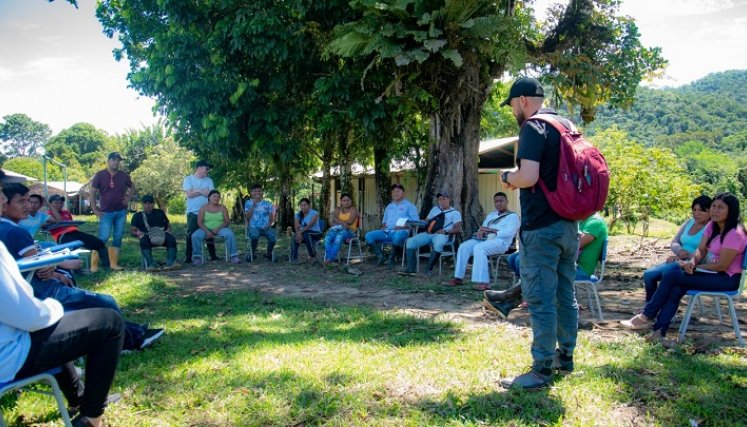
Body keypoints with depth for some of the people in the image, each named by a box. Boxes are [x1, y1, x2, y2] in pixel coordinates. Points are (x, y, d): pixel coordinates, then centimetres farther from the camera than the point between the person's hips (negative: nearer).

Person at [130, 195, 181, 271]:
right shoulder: (137, 216, 24)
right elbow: (132, 230, 13)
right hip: (147, 237, -1)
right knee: (144, 241, -38)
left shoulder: (160, 212, 29)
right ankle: (151, 265, -51)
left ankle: (171, 262, -48)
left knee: (171, 239, -32)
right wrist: (139, 233, -11)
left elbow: (168, 225, 26)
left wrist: (167, 231, 1)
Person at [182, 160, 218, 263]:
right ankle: (188, 257, 3)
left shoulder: (208, 180, 11)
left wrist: (197, 190, -7)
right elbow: (189, 193, -13)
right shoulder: (188, 179, 1)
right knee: (191, 235, -1)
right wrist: (204, 191, -5)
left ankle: (213, 255, 14)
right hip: (193, 212, -3)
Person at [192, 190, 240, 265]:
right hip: (206, 229, 0)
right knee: (195, 236, -30)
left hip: (220, 229, 0)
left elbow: (227, 221, -2)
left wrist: (218, 228, -18)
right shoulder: (204, 208, 3)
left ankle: (234, 256, -29)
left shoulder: (222, 207, 5)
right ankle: (197, 257, -20)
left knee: (230, 234, -31)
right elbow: (199, 222, -3)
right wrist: (207, 231, -20)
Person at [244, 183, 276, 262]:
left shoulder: (267, 204, 12)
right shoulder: (248, 203, 9)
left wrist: (269, 224, -11)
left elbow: (271, 218, 10)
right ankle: (253, 253, -6)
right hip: (254, 227, -1)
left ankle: (268, 253, 4)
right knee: (254, 235, -37)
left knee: (273, 237, -29)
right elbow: (247, 217, -3)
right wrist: (254, 205, -8)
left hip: (265, 228, 1)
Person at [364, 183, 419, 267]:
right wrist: (383, 226, 9)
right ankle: (380, 256, -11)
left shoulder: (409, 206, 8)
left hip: (401, 231, -6)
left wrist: (403, 227, -16)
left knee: (398, 236, -43)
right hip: (387, 231, 6)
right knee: (369, 235, -17)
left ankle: (391, 257, -18)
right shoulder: (389, 206, 28)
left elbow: (415, 221, -2)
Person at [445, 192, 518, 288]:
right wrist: (481, 231, -3)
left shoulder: (513, 216, 8)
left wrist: (491, 230, -15)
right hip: (484, 239, 7)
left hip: (500, 241, -7)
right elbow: (483, 227, 23)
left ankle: (484, 282, -40)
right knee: (464, 246, -18)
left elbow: (510, 232, -9)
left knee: (478, 248, -35)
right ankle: (458, 278, -19)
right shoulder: (491, 215, 30)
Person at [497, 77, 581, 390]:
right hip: (569, 224, 9)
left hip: (541, 227, -9)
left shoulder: (533, 128, -12)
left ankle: (541, 370, 1)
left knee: (540, 299, -4)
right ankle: (565, 355, 30)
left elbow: (529, 176, -24)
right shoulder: (567, 126, 15)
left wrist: (508, 177, -4)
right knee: (565, 294, 17)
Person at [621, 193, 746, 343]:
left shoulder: (735, 233, -18)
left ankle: (646, 317, -8)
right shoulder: (712, 225, 7)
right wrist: (692, 262, -19)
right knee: (676, 287, -18)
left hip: (727, 278, -7)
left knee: (672, 276, -18)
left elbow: (722, 265, -20)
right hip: (712, 272, 7)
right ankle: (659, 331, -24)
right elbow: (701, 249, 3)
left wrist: (694, 267, -12)